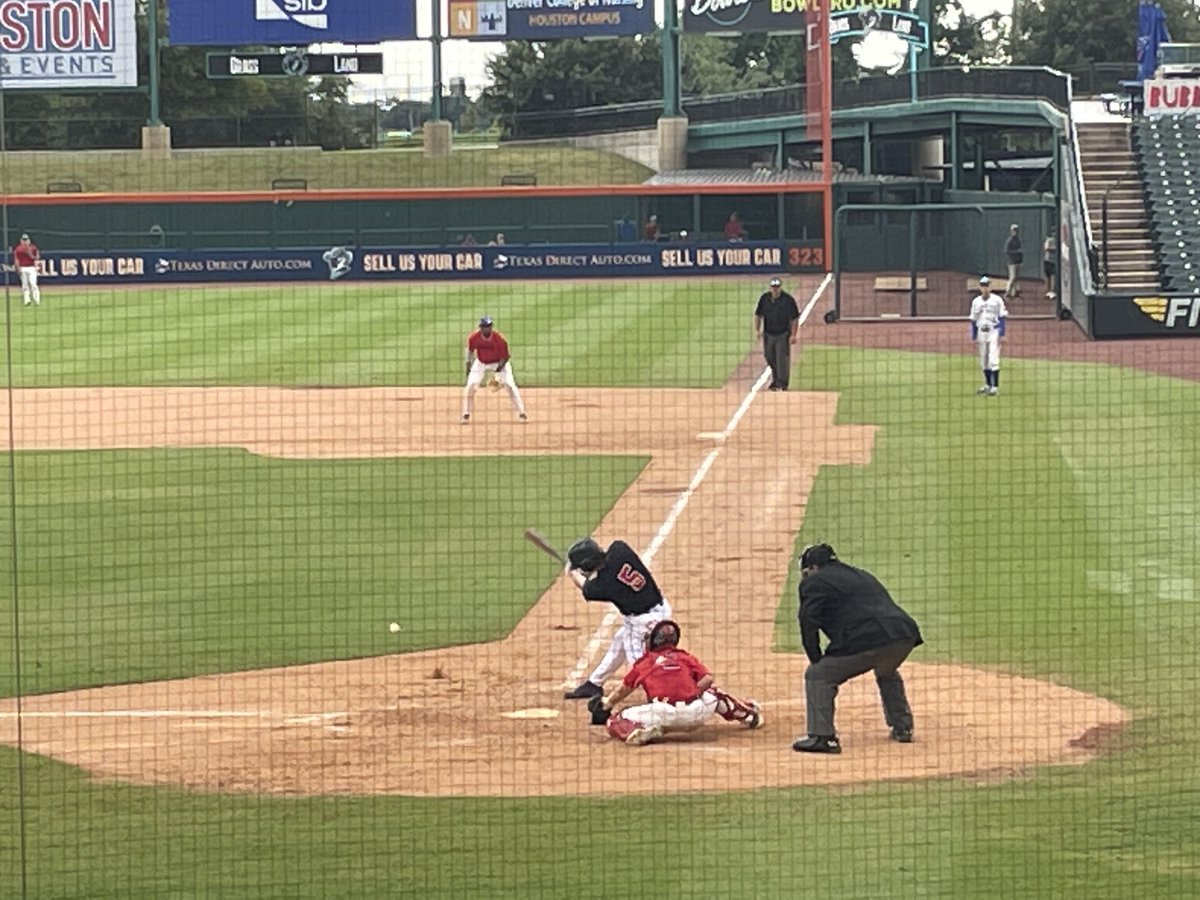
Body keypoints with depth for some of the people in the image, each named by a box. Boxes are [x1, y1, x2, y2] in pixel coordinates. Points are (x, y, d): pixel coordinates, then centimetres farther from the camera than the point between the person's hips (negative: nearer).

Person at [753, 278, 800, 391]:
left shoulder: (788, 300, -12)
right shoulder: (764, 299, 0)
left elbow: (795, 318, -8)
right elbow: (758, 315, 11)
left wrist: (793, 335, -12)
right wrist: (757, 330, 3)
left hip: (783, 335, -5)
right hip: (768, 334, 5)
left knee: (782, 359, -7)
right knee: (770, 357, 13)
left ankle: (782, 383, -1)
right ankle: (775, 380, 31)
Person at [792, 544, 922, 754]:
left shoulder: (815, 582, 13)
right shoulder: (863, 575, 35)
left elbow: (809, 625, 3)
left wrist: (817, 660, 11)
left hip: (867, 640, -7)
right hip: (905, 636, 7)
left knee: (817, 676, 5)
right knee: (886, 673, 38)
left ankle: (822, 736, -6)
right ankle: (902, 727, 36)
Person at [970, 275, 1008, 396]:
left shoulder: (997, 300, -2)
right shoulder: (976, 302, 11)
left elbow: (1002, 318, -3)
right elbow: (973, 320, 14)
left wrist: (1001, 335, -11)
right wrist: (973, 336, 10)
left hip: (994, 331, -5)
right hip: (982, 332, 5)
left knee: (993, 359, -12)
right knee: (984, 361, 8)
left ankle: (995, 387, -13)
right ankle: (988, 385, 19)